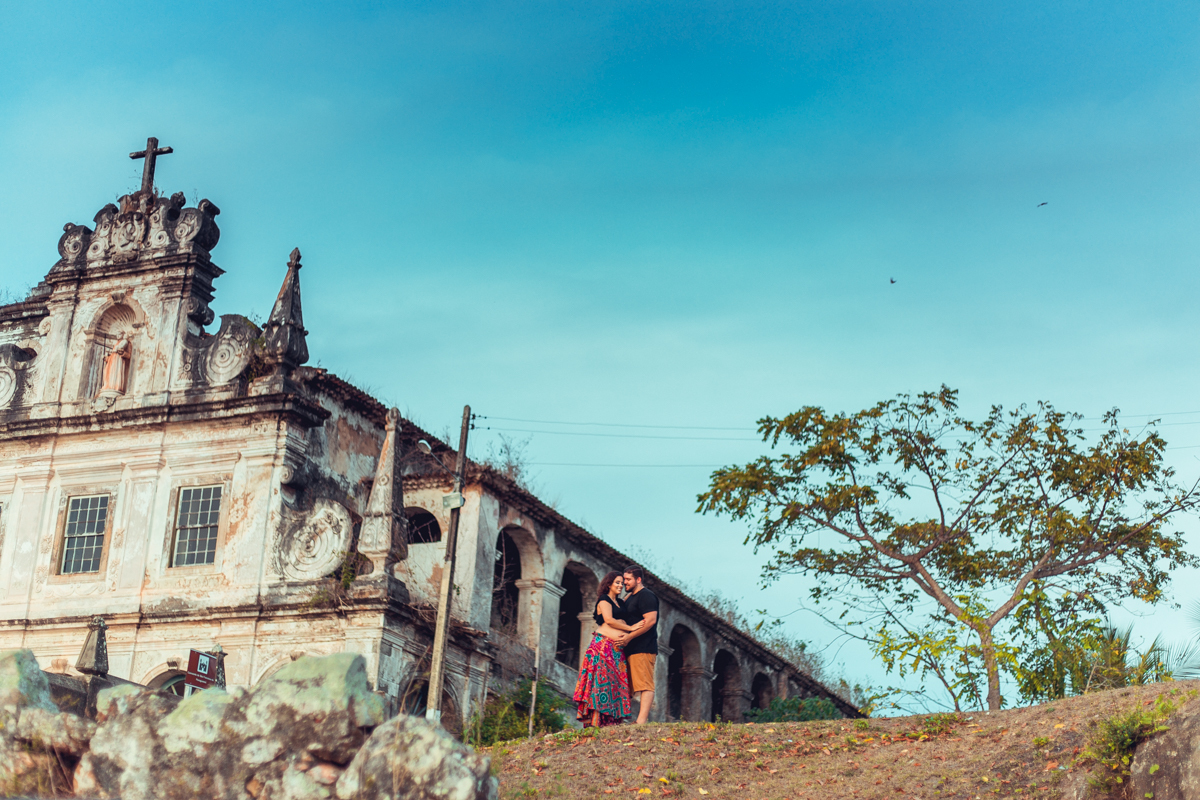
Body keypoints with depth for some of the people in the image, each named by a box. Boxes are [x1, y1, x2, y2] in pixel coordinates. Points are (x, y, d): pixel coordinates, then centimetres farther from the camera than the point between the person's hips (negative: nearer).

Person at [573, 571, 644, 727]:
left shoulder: (619, 602, 23)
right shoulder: (604, 599, 0)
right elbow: (609, 619, -13)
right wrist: (630, 628, -9)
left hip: (617, 647, 8)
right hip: (604, 644, -8)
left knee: (615, 681, -1)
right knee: (603, 679, -12)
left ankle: (609, 720, -5)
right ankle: (595, 720, -15)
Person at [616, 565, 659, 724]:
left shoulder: (646, 596, -7)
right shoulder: (629, 598, 23)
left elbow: (650, 621, -18)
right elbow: (626, 622, 30)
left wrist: (630, 636, -19)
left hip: (643, 648, -10)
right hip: (632, 649, 10)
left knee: (645, 685, -13)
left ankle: (641, 721, -19)